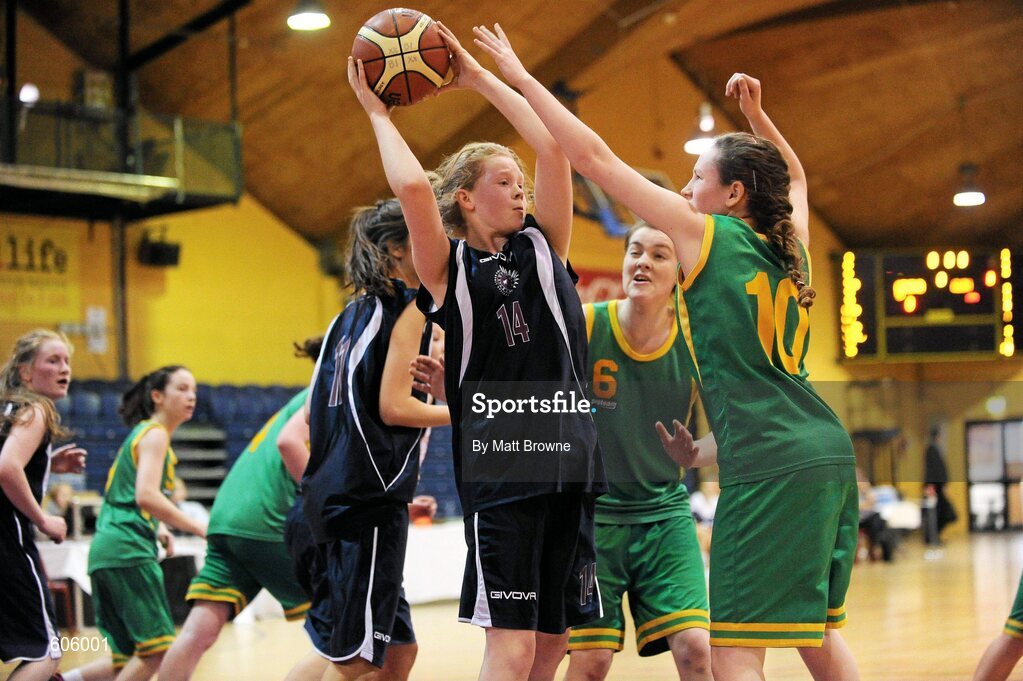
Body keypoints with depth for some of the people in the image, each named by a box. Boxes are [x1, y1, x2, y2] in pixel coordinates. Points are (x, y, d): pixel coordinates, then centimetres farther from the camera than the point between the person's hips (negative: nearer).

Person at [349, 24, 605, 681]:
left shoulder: (543, 245, 14)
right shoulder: (449, 267, 3)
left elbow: (554, 145, 6)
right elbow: (411, 187, -14)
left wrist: (479, 76, 11)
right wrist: (379, 113, 1)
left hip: (571, 456, 5)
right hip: (499, 465, -5)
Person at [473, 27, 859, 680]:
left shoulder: (707, 236, -1)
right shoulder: (790, 245, 16)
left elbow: (592, 156, 1)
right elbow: (794, 177, 41)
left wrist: (520, 76, 8)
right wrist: (757, 113, 35)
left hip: (771, 466, -8)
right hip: (830, 453, 8)